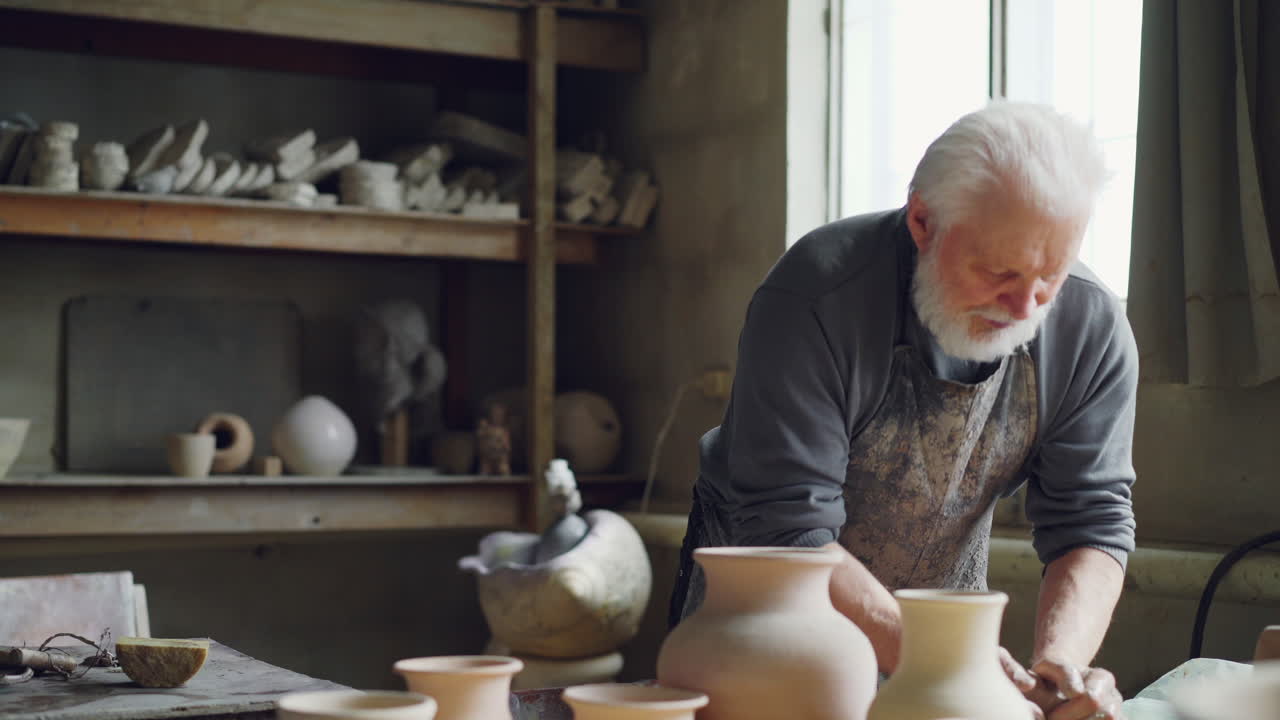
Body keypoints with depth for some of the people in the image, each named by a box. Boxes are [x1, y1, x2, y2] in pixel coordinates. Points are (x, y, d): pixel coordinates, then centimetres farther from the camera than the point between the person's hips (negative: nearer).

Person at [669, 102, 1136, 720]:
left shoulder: (1092, 329, -16)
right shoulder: (812, 303, -31)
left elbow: (1092, 523, -15)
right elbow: (790, 535, -32)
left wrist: (1060, 662, -34)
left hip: (940, 614, 3)